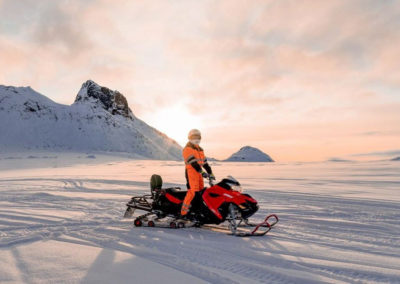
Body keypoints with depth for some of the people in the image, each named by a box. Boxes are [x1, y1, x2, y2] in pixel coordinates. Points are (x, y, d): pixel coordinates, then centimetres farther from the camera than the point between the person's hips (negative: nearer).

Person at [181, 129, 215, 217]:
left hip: (199, 173, 8)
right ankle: (183, 211, -16)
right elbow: (193, 162, -18)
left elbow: (204, 162, 22)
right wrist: (202, 172, -27)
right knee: (192, 191, -17)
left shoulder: (200, 149, 21)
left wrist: (210, 173, 18)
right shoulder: (187, 149, -6)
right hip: (191, 172, -8)